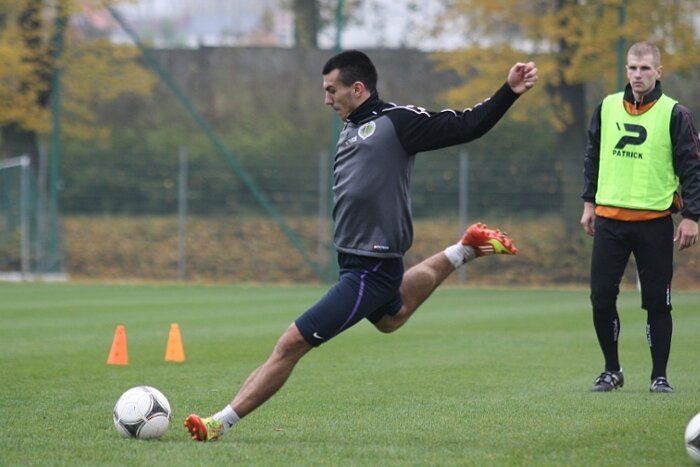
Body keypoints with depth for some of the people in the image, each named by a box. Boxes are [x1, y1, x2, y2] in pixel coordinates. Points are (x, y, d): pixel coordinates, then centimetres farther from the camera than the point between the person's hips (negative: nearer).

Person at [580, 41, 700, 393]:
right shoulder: (606, 108, 8)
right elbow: (593, 157, 18)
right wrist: (589, 202, 14)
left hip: (655, 222, -3)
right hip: (609, 219, 3)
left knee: (657, 302, 0)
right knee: (601, 297, -1)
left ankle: (659, 375, 11)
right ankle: (611, 370, 14)